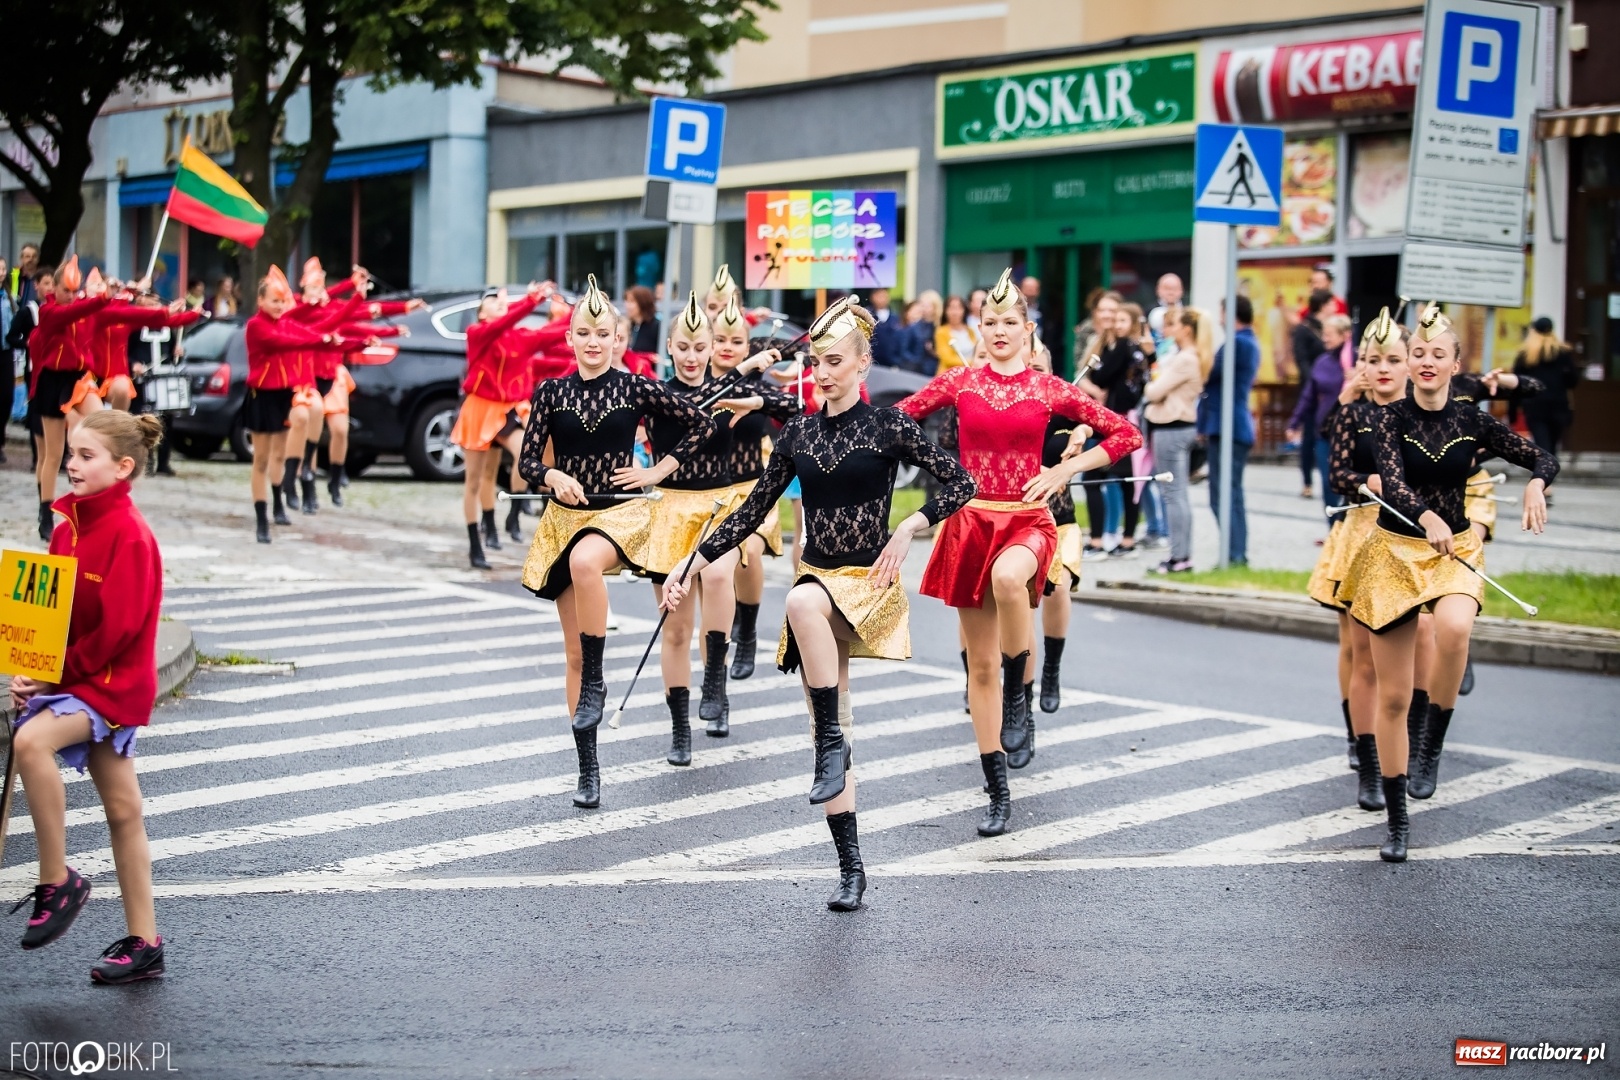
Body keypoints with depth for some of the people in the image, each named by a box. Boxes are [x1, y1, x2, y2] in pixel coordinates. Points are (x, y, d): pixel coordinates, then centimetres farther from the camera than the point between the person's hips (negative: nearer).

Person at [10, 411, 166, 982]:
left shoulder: (128, 534, -15)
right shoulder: (67, 527, 9)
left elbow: (119, 626, -20)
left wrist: (58, 673, -16)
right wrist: (32, 672, -3)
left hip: (113, 682, -8)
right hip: (73, 679, 8)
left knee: (31, 739, -30)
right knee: (122, 811, 10)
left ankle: (57, 881, -16)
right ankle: (144, 943, 15)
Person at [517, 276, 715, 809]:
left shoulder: (636, 388, -2)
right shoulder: (550, 392, 2)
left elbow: (702, 423, 3)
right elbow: (527, 461, 1)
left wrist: (658, 471, -1)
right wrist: (553, 476, -20)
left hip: (620, 511, -3)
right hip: (564, 516, 3)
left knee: (585, 561, -40)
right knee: (574, 653, 5)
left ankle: (595, 684, -22)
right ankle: (588, 770, 14)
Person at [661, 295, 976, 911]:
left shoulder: (887, 425, -4)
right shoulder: (799, 433, 8)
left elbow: (960, 483, -3)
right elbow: (754, 510, 11)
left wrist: (909, 529, -16)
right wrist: (694, 565, 4)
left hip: (869, 581, -5)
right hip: (817, 580, 5)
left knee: (803, 601, -39)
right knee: (830, 729, 3)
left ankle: (833, 742, -26)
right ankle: (851, 867, 11)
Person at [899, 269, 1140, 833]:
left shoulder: (1049, 390, 2)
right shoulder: (959, 382, 4)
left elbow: (1126, 434, 5)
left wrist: (1066, 471, -2)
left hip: (1027, 519, -2)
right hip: (971, 520, 2)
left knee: (1007, 576, -40)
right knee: (981, 664, 4)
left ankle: (1019, 695, -14)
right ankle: (998, 792, 15)